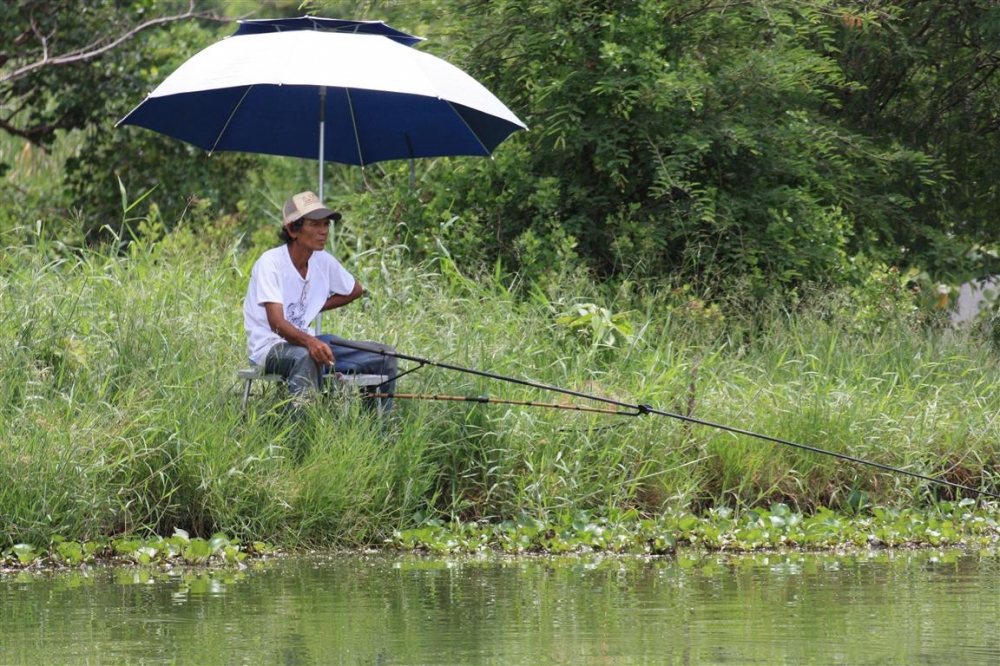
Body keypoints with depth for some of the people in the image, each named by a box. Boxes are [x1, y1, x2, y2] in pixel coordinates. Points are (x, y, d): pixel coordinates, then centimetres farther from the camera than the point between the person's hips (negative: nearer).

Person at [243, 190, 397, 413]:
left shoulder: (324, 262, 3)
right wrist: (310, 342, -47)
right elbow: (276, 322, -29)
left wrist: (317, 307, 7)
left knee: (384, 356, -3)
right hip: (269, 346, -7)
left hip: (306, 341, 7)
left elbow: (355, 290, 23)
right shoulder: (270, 263, -18)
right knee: (306, 357, -41)